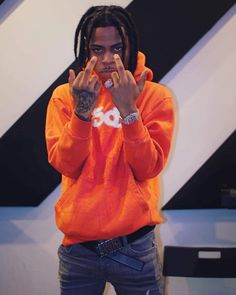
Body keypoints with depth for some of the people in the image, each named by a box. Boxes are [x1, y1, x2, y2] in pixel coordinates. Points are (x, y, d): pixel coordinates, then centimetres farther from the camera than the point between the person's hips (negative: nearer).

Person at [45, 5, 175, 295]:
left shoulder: (155, 95, -2)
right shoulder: (64, 95, 2)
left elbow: (147, 168, -11)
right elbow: (65, 165, -8)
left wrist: (128, 109, -21)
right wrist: (81, 111, -22)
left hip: (134, 245, -1)